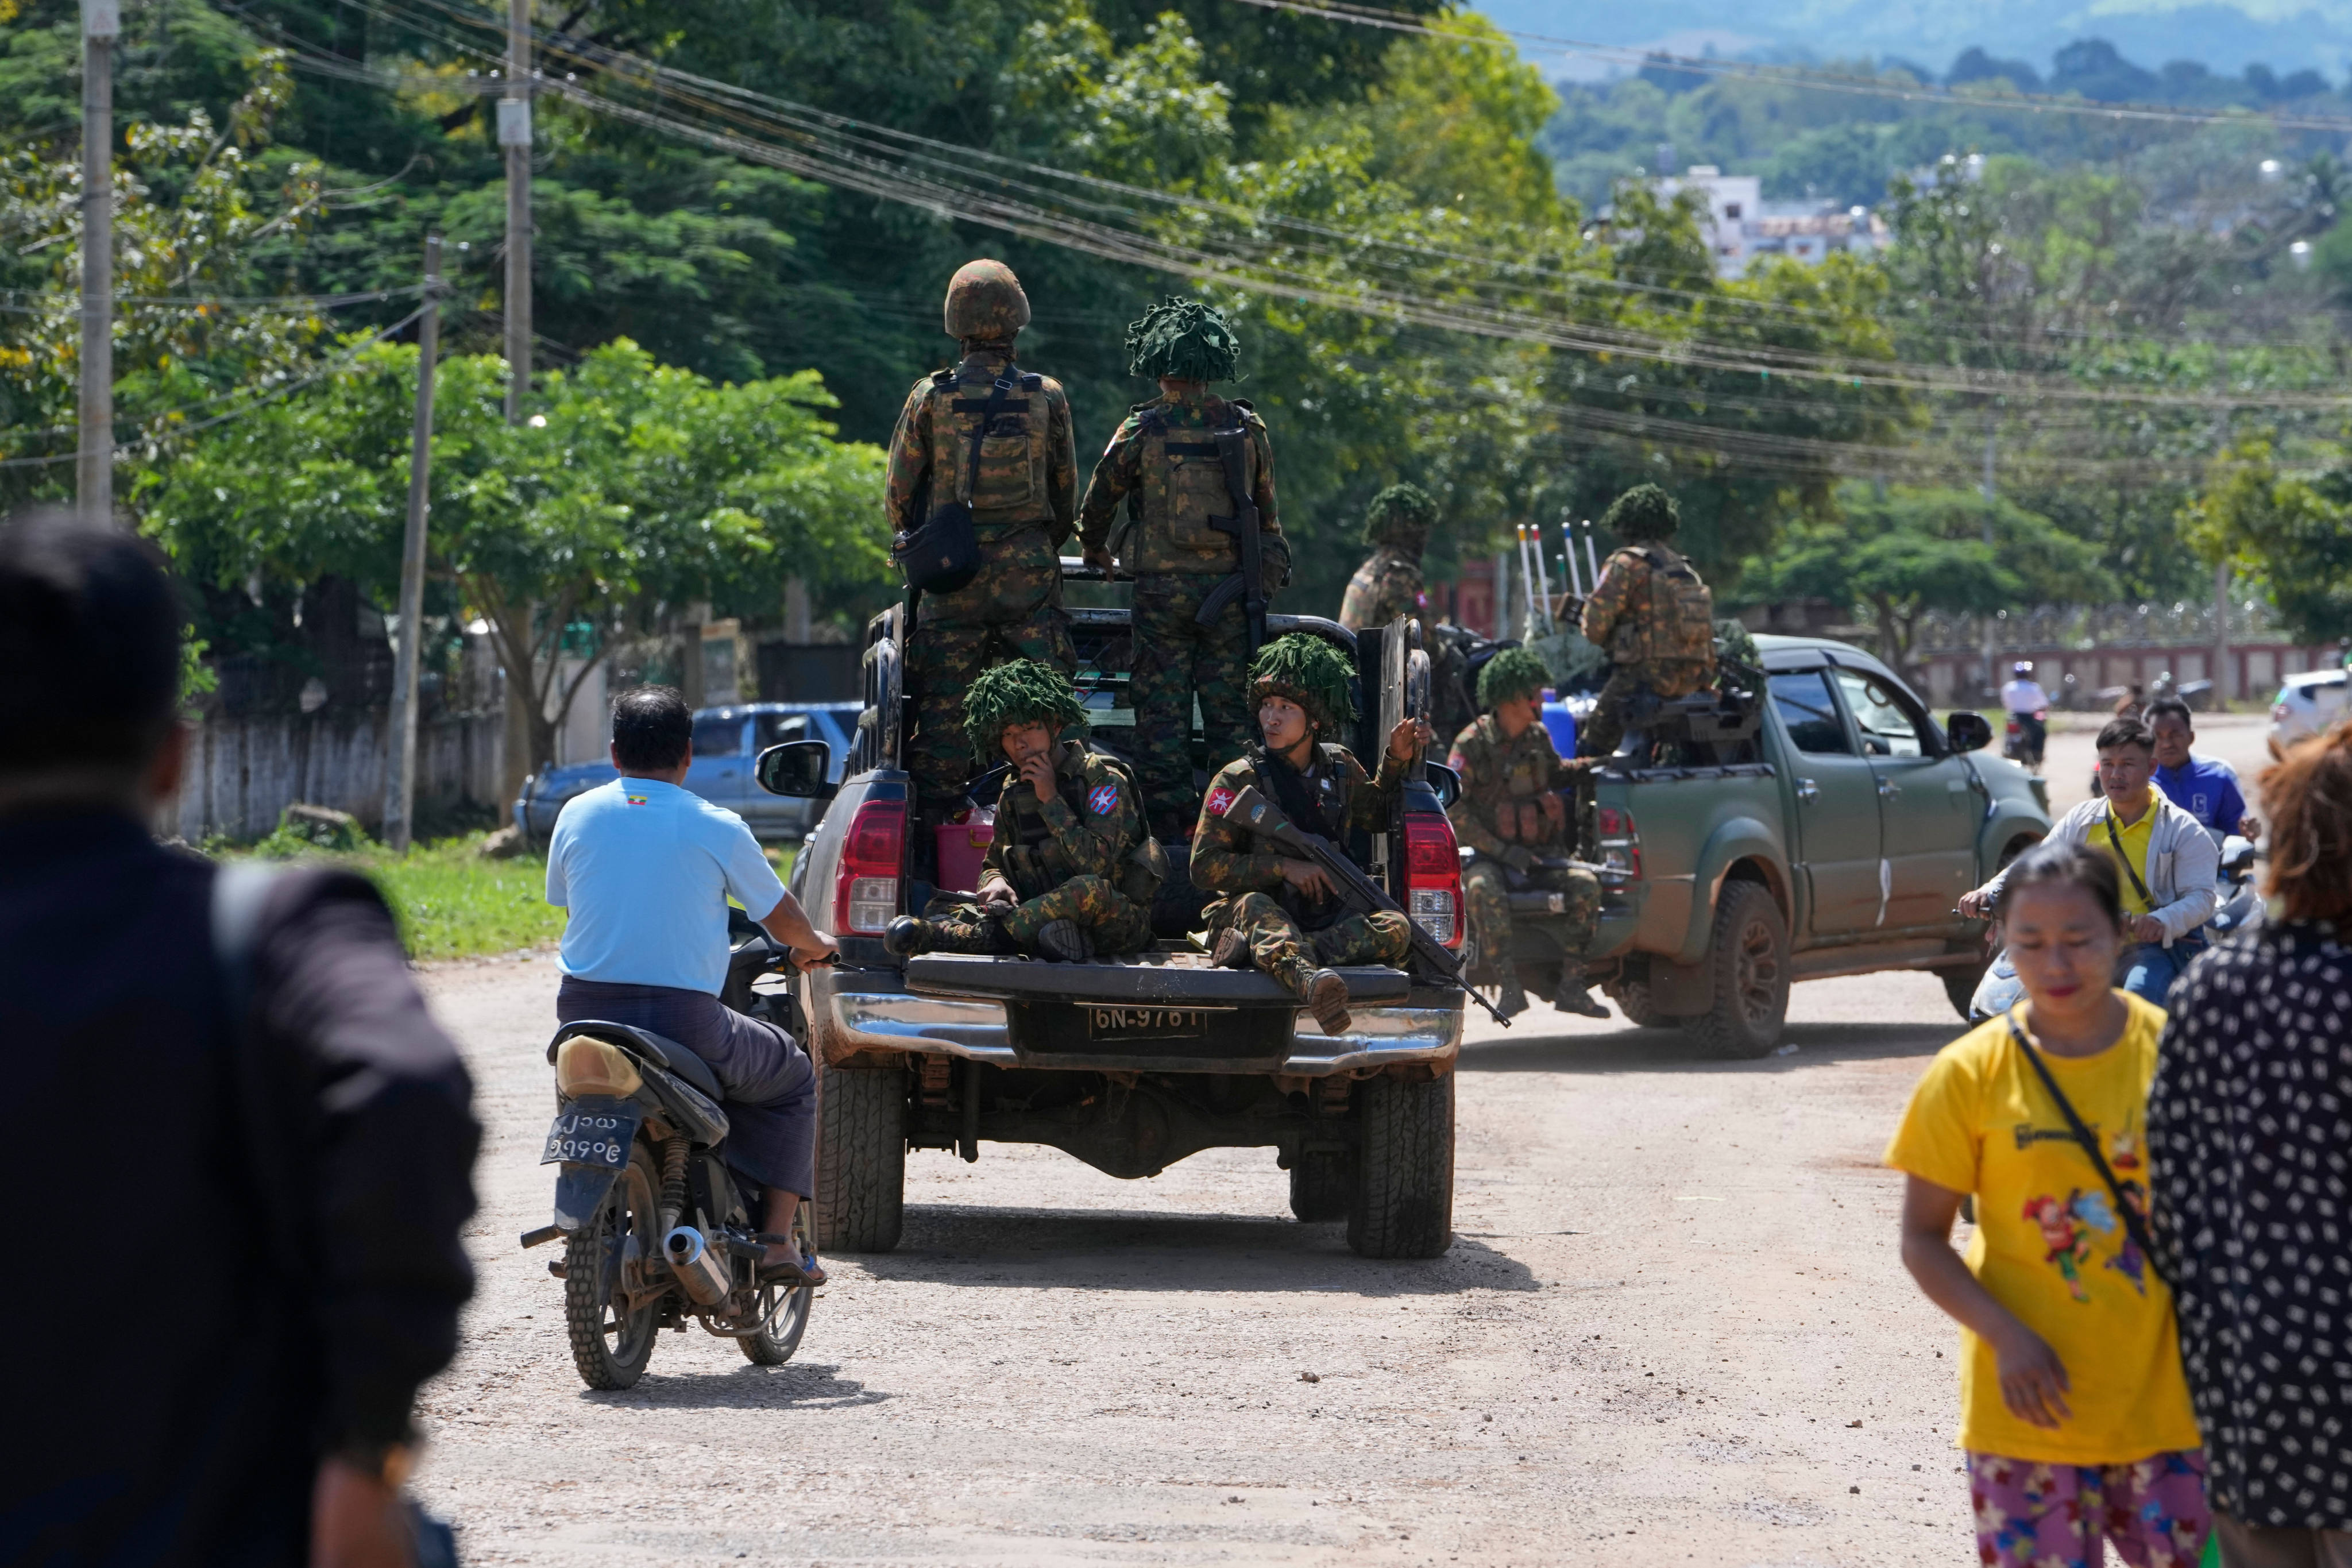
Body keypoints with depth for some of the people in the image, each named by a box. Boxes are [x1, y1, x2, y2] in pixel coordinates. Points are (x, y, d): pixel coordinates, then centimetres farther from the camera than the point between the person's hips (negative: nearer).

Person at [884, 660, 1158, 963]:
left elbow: (1097, 865, -18)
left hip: (1121, 924, -5)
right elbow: (993, 863, 18)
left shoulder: (1103, 779, -6)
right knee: (941, 909, -9)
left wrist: (1051, 800, -15)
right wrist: (995, 882, -7)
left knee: (1088, 891, -41)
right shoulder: (1013, 793, 13)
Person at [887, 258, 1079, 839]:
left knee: (944, 706, 3)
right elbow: (1067, 497, 8)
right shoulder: (1047, 398, 0)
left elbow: (899, 494, 4)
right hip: (1030, 573, 0)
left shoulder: (931, 397, -3)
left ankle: (934, 832, 1)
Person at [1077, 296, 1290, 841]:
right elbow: (1266, 511, 11)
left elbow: (1098, 502, 5)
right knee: (1229, 710, 6)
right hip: (1228, 586, 2)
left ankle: (1167, 831, -1)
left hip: (1161, 586, -2)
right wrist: (1269, 570, 26)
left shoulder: (1142, 429, -5)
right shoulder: (1246, 428, 2)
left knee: (1161, 713, 2)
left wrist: (1096, 551, 25)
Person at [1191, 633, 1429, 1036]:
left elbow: (1376, 815, 33)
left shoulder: (1341, 768, 11)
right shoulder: (1238, 780, -4)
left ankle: (1261, 951, -42)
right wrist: (1284, 867, -16)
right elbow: (1205, 867, -8)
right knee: (1254, 905, -39)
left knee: (1394, 929, -25)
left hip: (1327, 920, 4)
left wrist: (1396, 762, 18)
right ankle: (1309, 979, -74)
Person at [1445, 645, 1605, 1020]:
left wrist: (1582, 767, 5)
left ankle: (1571, 987, -18)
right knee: (1485, 892, -38)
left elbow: (1554, 774, 29)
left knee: (1586, 886, -23)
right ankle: (1511, 989, -32)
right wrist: (1502, 850, -18)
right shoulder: (1473, 743, -8)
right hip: (1490, 856, -5)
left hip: (1541, 853, 5)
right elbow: (1452, 809, -11)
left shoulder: (1538, 736, 9)